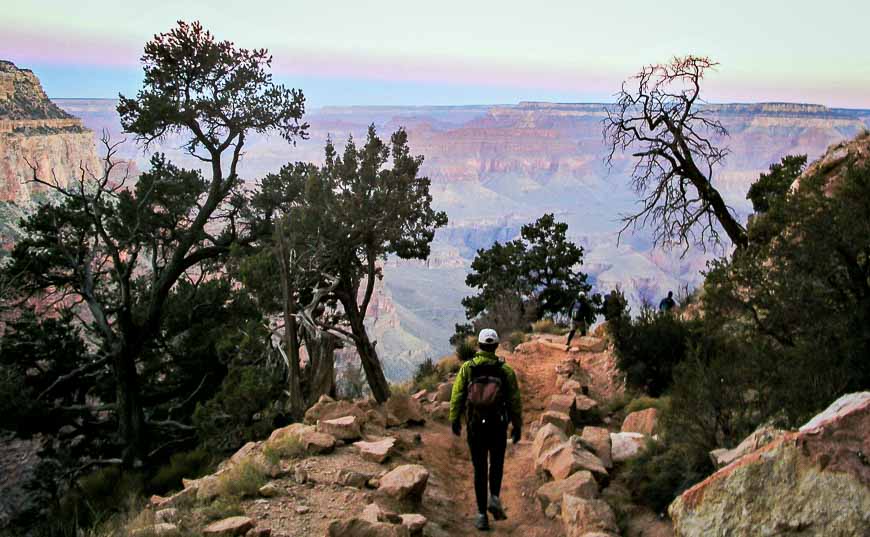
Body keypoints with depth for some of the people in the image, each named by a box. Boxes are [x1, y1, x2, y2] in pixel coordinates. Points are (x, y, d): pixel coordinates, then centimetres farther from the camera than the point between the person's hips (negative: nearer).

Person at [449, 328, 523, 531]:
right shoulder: (505, 370, -4)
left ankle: (482, 514, 11)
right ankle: (494, 497, 3)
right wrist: (517, 425, 8)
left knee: (480, 469, 10)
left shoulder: (467, 368, -4)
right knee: (496, 463, 22)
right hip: (498, 425, 0)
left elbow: (457, 396, -3)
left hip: (475, 425, 0)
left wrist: (454, 420, 9)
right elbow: (515, 400, -2)